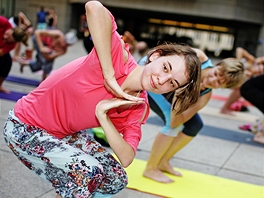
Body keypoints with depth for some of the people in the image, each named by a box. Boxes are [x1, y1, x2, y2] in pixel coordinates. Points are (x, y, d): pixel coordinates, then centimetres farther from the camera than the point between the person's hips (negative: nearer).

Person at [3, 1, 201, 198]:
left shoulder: (138, 108, -9)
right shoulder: (119, 59, -27)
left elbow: (126, 158, -18)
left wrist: (102, 115, -32)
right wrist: (109, 76, -39)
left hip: (67, 134, 7)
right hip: (25, 128, -7)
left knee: (116, 178, 7)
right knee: (87, 173, -26)